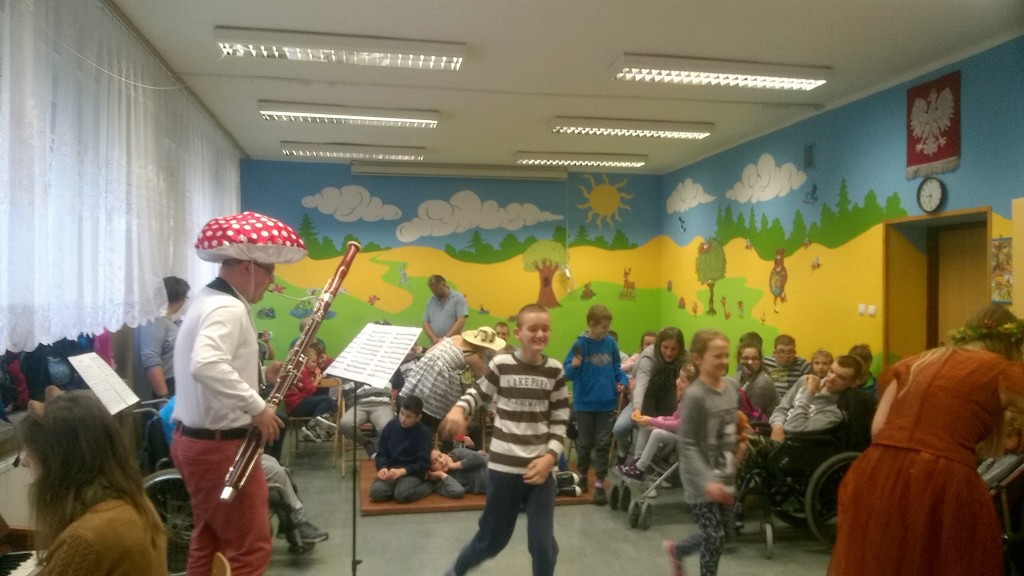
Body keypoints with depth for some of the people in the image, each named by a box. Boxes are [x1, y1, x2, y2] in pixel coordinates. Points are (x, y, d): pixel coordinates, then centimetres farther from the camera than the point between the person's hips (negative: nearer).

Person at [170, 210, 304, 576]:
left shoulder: (208, 300, 12)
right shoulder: (229, 309, -21)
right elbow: (206, 366, -38)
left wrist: (262, 375, 8)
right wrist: (257, 407, -30)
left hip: (197, 439, 11)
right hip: (220, 445, -11)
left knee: (209, 541, 22)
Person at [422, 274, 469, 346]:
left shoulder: (458, 298, -1)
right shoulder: (430, 301, 13)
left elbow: (461, 321, -9)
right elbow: (425, 323, 9)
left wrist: (445, 338, -15)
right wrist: (434, 339, -8)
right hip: (435, 346, 4)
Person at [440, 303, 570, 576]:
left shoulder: (555, 370, 0)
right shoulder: (501, 364, -7)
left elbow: (560, 419, 4)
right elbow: (478, 393, 7)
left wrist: (550, 456, -8)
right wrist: (458, 410, -14)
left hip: (541, 467, 2)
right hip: (504, 466, -1)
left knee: (543, 544, 4)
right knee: (493, 538, 12)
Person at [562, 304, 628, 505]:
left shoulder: (610, 343, -1)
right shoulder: (580, 344, -12)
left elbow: (616, 368, 11)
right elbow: (568, 374, -11)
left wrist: (623, 381, -7)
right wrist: (574, 365, -31)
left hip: (606, 403, 2)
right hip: (584, 403, -2)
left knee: (603, 444, 5)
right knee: (585, 443, 13)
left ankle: (599, 484, 13)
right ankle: (582, 476, 34)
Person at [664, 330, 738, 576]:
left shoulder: (732, 386, 2)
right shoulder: (694, 395, -20)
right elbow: (687, 445, -20)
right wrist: (707, 481, -29)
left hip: (725, 474, 7)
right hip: (702, 479, -7)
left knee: (713, 535, 15)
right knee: (715, 536, 1)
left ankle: (676, 550, 42)